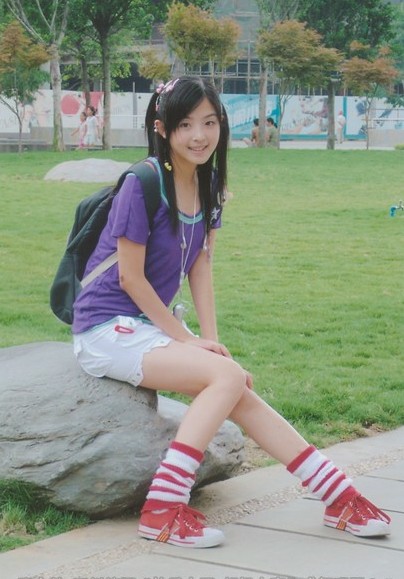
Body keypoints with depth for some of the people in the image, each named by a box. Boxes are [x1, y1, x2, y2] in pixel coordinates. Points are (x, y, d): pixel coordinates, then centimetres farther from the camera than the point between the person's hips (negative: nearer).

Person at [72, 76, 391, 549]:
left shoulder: (209, 183, 4)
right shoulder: (144, 183, -19)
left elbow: (200, 266, 7)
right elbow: (130, 277, -16)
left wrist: (210, 339, -5)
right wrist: (188, 340, -11)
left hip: (153, 324, 7)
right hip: (108, 328, -7)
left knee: (241, 396, -7)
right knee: (228, 377, -23)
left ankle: (339, 496, -2)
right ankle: (162, 510, -24)